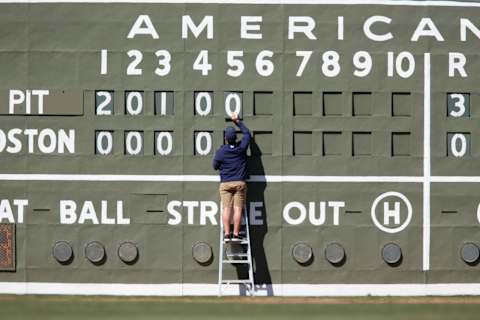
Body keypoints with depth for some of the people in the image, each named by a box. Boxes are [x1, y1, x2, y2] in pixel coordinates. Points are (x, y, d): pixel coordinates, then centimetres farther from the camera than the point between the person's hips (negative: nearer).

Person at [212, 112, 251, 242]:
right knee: (238, 208, -1)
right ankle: (236, 234, -6)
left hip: (225, 184, -1)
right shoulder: (241, 147, -3)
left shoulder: (220, 152, -7)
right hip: (240, 183, 1)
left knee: (226, 208, -2)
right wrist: (237, 121, 23)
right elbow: (247, 133, 15)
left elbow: (215, 166, 7)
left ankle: (227, 233, -9)